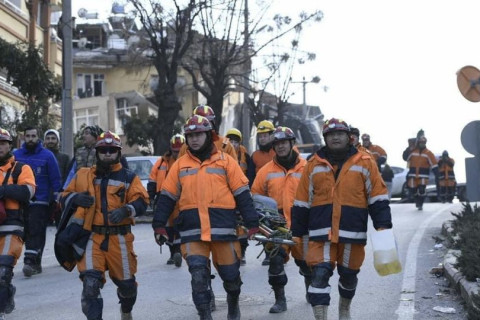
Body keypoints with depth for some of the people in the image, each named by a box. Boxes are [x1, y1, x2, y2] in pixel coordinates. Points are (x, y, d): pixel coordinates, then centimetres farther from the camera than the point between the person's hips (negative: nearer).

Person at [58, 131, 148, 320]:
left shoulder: (128, 177, 7)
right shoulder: (83, 175, 10)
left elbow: (141, 203, -3)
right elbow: (64, 199, 12)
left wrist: (126, 210, -24)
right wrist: (75, 198, -11)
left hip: (119, 238, 1)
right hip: (91, 237, 0)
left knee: (126, 282, 13)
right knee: (90, 282, -17)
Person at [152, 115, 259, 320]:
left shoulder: (225, 161, 5)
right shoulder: (180, 165, 10)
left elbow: (242, 195, 3)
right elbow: (167, 197, 11)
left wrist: (252, 224, -2)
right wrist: (159, 226, 5)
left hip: (223, 229, -1)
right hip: (192, 232, 1)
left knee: (230, 274, 10)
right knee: (198, 276, -9)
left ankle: (233, 304, 39)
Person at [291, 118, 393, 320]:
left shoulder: (365, 163, 3)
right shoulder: (313, 166, 7)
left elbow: (378, 198, 4)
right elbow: (302, 203, 11)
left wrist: (383, 226, -4)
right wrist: (297, 233, 11)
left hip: (352, 233, 0)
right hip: (321, 233, 0)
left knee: (349, 274, 15)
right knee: (320, 274, -12)